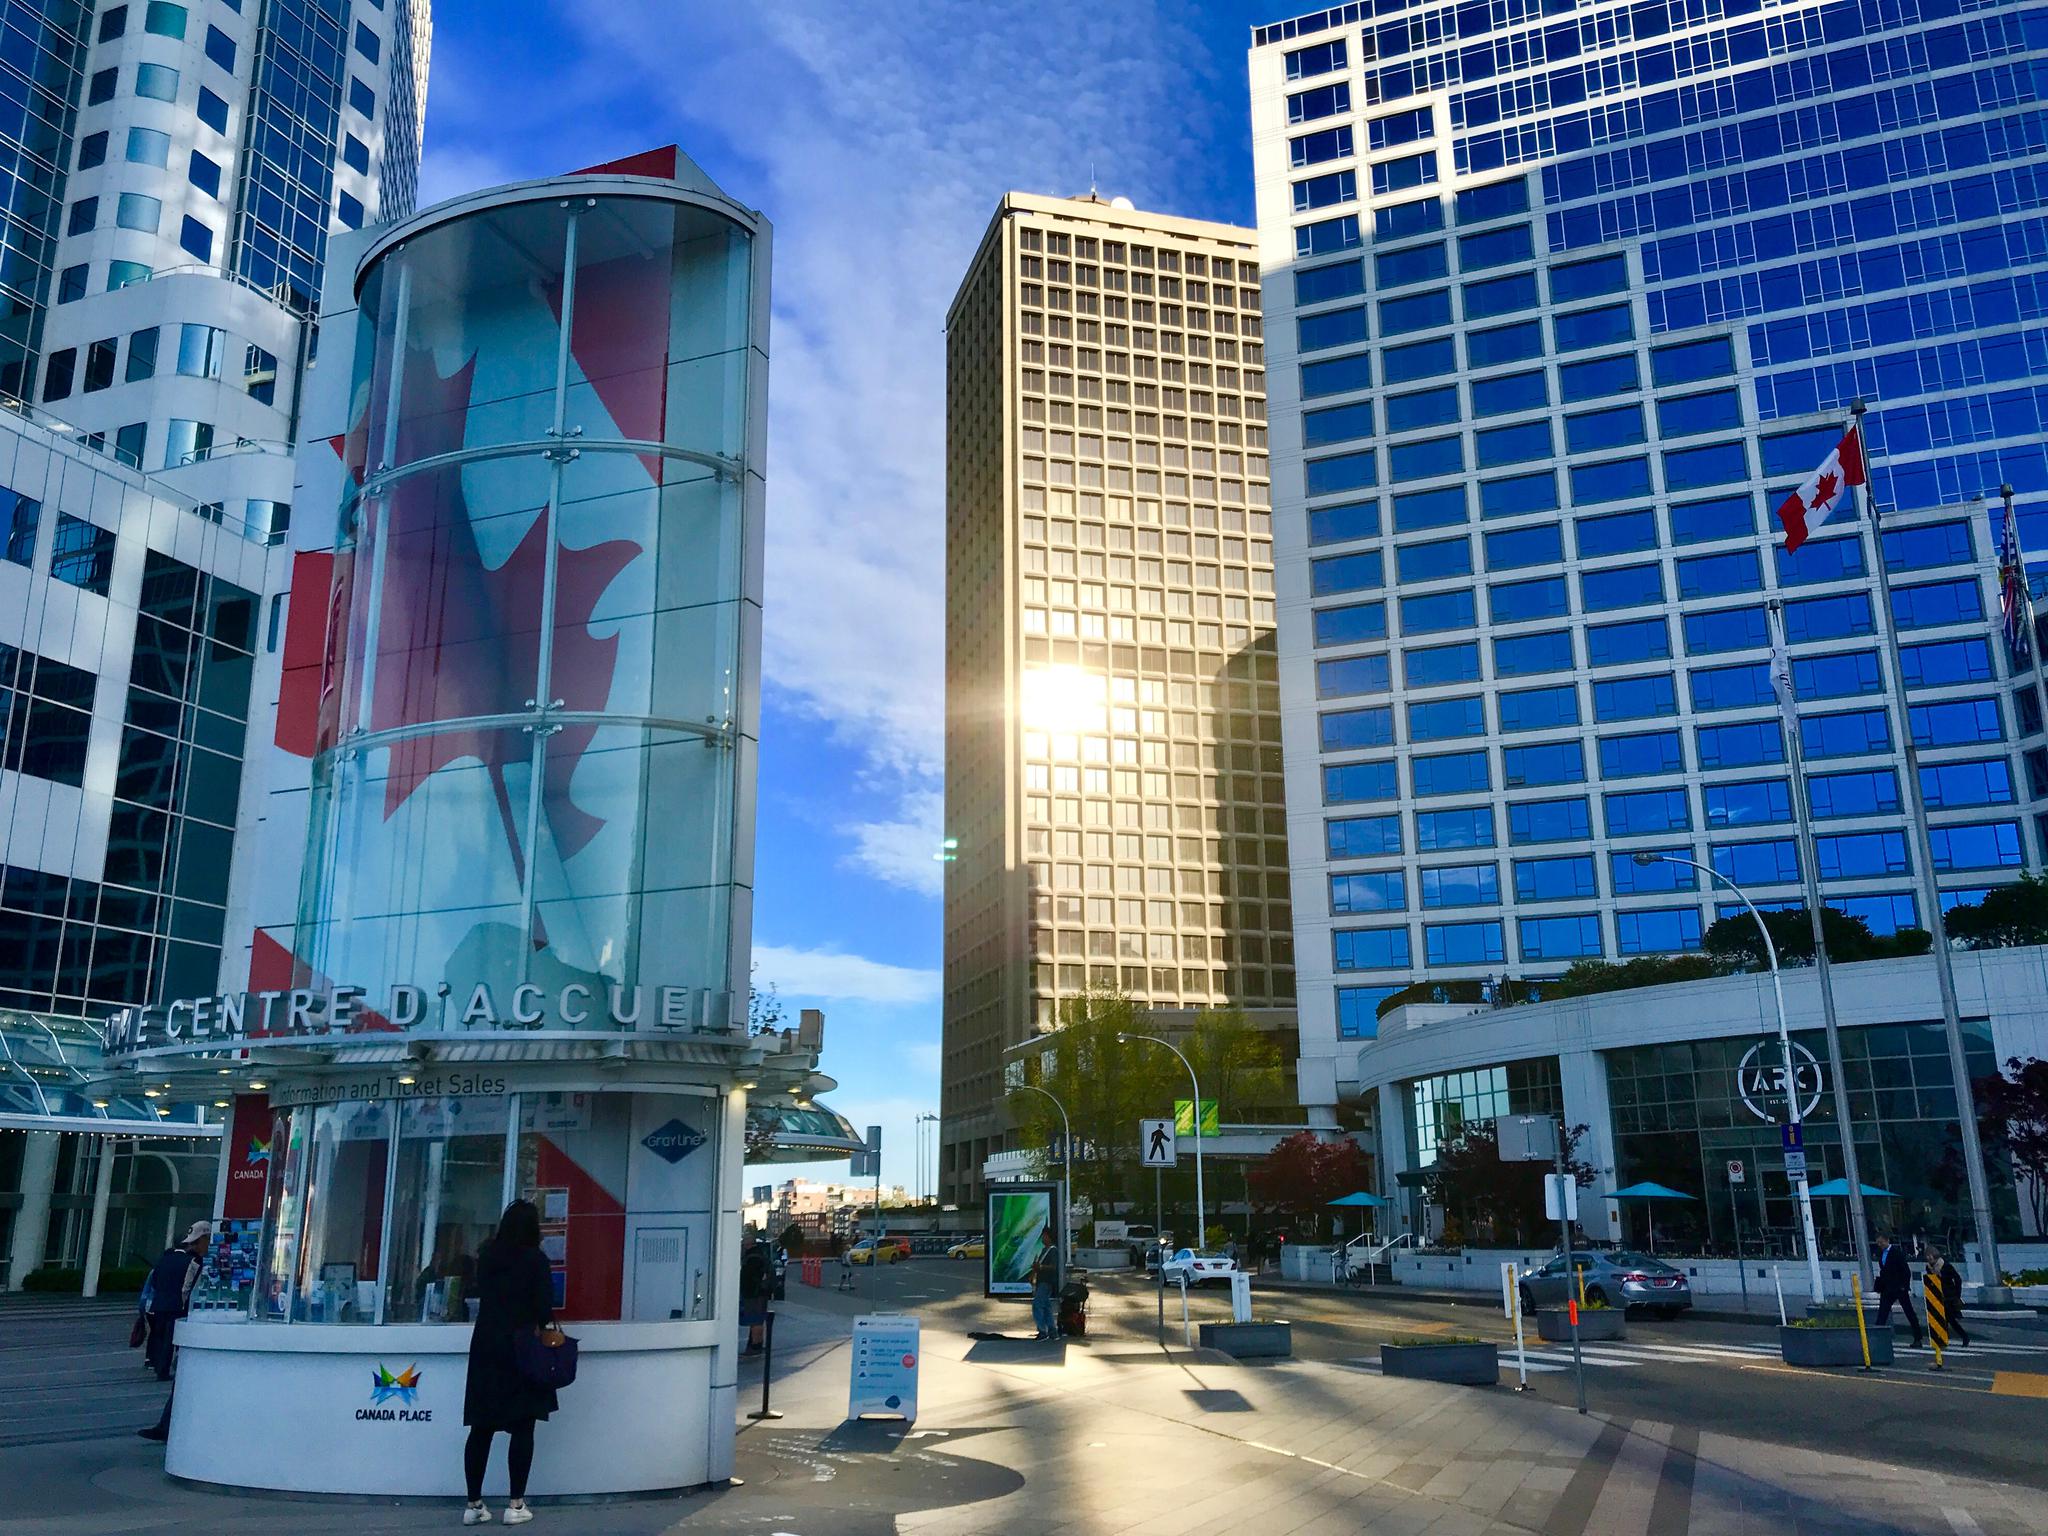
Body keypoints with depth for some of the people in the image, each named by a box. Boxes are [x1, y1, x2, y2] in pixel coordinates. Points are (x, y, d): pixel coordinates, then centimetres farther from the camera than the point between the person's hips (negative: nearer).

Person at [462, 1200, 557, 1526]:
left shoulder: (487, 1254, 5)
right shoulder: (535, 1259, -8)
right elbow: (544, 1308, -11)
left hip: (486, 1347, 4)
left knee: (481, 1427, 8)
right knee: (522, 1428, 1)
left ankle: (474, 1504, 11)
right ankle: (516, 1505, 1)